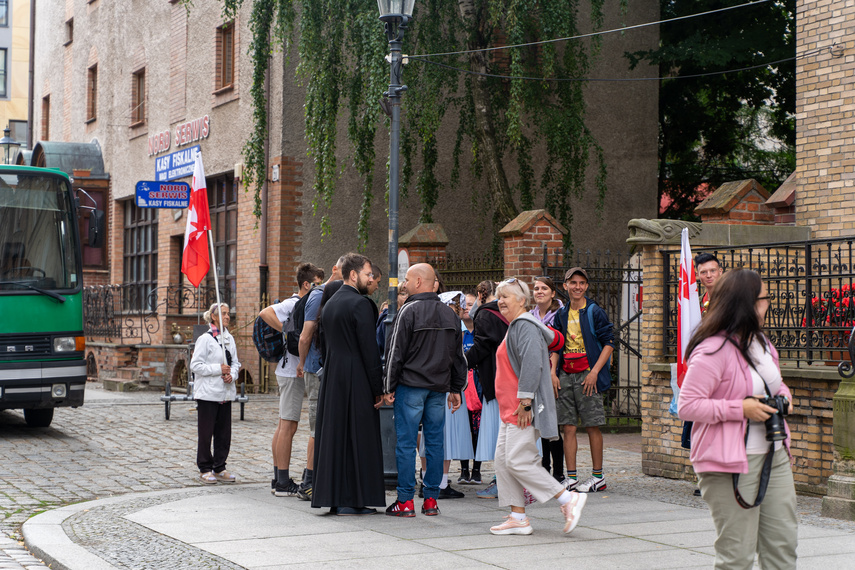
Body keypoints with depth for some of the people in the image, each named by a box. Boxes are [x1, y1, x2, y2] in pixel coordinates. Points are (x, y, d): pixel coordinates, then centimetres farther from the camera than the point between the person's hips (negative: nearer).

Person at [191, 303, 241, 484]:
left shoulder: (229, 338, 11)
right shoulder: (205, 339, -8)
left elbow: (235, 362, 17)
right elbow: (195, 365, -11)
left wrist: (232, 374, -4)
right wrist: (218, 369, -16)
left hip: (226, 393, 6)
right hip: (208, 393, -6)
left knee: (224, 433, 8)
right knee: (206, 433, 1)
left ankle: (219, 468, 17)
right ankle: (205, 469, 10)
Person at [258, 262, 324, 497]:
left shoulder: (299, 304, 16)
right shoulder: (293, 304, -13)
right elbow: (265, 313, -28)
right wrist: (288, 333, -24)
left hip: (289, 370, 10)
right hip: (293, 371, -10)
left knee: (283, 425, 11)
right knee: (288, 425, -8)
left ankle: (279, 480, 16)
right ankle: (283, 482, -7)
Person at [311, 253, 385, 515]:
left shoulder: (330, 304, 14)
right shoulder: (360, 303, -12)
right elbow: (369, 349, -15)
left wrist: (330, 374, 20)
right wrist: (378, 388, -11)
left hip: (331, 379, 8)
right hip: (357, 381, -8)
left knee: (334, 434, 9)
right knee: (356, 437, -3)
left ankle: (333, 496, 12)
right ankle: (351, 500, -2)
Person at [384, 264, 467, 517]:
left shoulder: (409, 311, -9)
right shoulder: (450, 314, 11)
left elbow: (396, 353, -8)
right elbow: (458, 355, 16)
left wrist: (389, 387, -3)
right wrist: (456, 389, 21)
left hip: (410, 386, -6)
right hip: (439, 388, 6)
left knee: (406, 443, -1)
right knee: (435, 442, 7)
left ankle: (406, 501, -1)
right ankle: (431, 500, 10)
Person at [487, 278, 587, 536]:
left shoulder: (525, 326, -12)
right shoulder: (515, 326, 20)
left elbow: (532, 364, -23)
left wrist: (525, 401, -26)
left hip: (524, 408, -11)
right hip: (511, 408, 11)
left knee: (518, 461, -12)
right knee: (504, 460, 7)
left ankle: (568, 499, -8)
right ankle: (517, 517, 10)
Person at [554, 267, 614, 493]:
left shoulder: (595, 312, -2)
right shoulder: (562, 315, 13)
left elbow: (609, 343, -5)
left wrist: (594, 372, -13)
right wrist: (553, 372, 7)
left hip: (587, 375, -5)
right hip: (565, 375, 5)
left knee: (592, 426, -2)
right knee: (568, 427, 3)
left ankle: (597, 476, 6)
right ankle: (571, 477, 7)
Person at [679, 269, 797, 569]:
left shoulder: (760, 342, 12)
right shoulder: (713, 350, -17)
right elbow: (687, 406, -19)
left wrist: (783, 395, 7)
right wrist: (740, 409, -21)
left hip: (775, 455, 9)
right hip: (731, 463, -9)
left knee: (783, 544, 11)